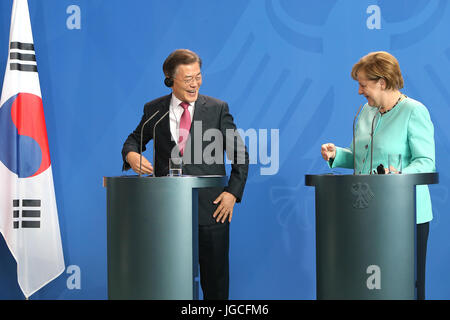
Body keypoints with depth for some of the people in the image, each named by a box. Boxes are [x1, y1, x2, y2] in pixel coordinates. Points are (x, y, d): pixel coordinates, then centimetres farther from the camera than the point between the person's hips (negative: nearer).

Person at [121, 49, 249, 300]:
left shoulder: (217, 109, 4)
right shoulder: (154, 110, 7)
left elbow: (240, 155, 7)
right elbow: (135, 139, 19)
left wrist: (232, 193, -4)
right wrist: (131, 154, -6)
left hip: (211, 208, -1)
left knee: (215, 278, 5)